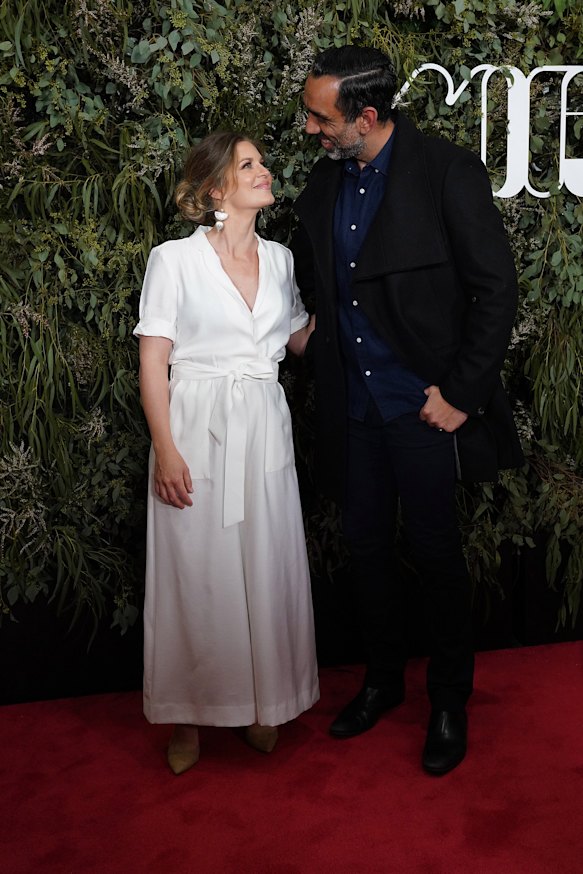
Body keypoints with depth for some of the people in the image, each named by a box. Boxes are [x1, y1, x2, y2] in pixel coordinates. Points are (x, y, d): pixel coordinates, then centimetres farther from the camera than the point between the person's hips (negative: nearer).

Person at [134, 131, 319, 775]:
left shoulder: (279, 259, 10)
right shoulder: (175, 259, -4)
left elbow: (301, 340, 15)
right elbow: (152, 361, -6)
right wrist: (165, 450, -13)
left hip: (264, 431, 4)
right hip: (196, 429, -4)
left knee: (265, 569, 8)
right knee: (197, 573, 3)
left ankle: (260, 704, 27)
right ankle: (189, 714, 22)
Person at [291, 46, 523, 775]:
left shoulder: (449, 173, -13)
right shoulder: (324, 180, 5)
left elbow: (496, 290, -12)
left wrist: (462, 395, -13)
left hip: (423, 405, -5)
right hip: (352, 406, 6)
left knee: (434, 550, 6)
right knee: (365, 545, 15)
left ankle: (450, 700, 27)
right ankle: (382, 679, 37)